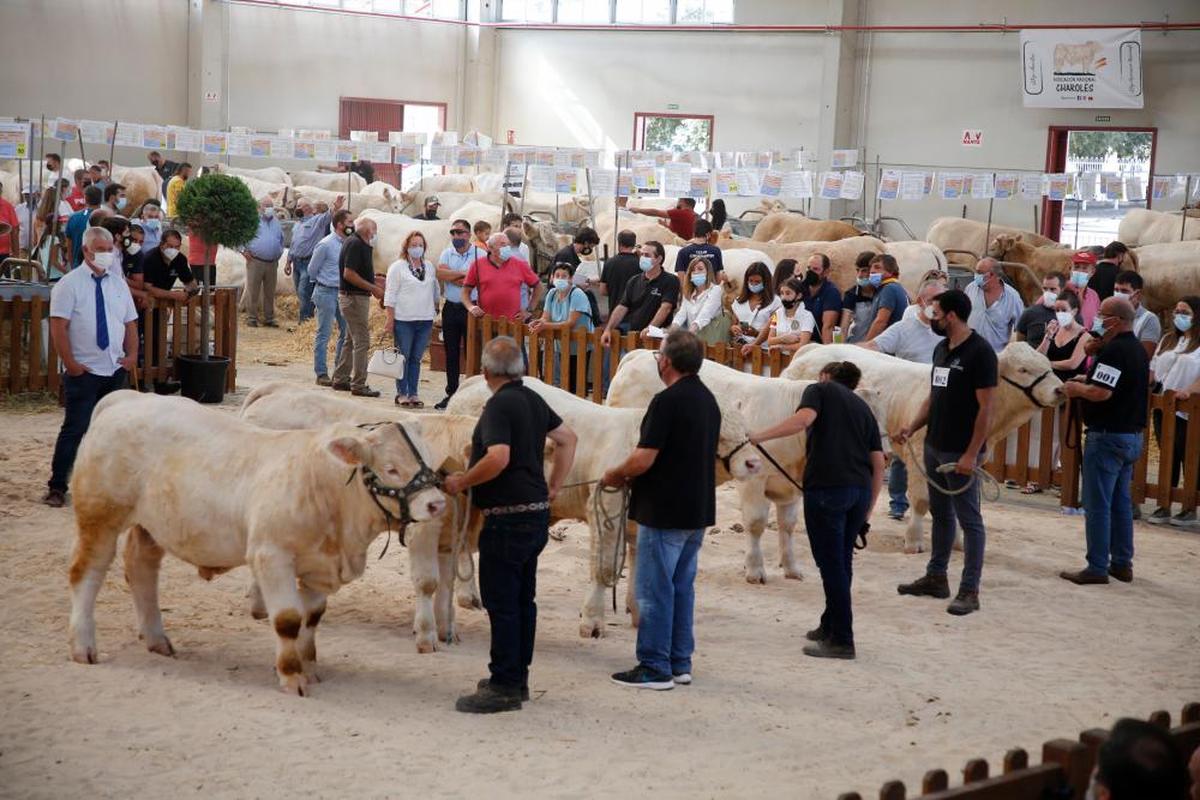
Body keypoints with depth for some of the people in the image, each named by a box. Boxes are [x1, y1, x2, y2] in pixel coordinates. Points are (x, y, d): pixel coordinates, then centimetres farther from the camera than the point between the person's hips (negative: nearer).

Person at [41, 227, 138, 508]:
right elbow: (58, 327, -11)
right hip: (83, 371, -5)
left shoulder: (119, 285, 10)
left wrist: (132, 356, 2)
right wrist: (71, 364, -15)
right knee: (75, 429, -7)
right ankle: (57, 487, 0)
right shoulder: (70, 284, -7)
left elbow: (130, 323, 16)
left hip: (115, 370, 6)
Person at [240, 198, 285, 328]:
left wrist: (279, 253, 17)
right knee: (253, 291, -3)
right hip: (255, 262, -5)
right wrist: (244, 250, -7)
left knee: (270, 293, 9)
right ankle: (251, 318, 2)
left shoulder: (276, 223, 16)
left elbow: (281, 239, 29)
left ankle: (269, 318, 16)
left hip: (272, 263, 5)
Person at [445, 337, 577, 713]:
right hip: (536, 513, 9)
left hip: (508, 517, -9)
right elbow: (567, 437, 22)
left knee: (501, 603, -4)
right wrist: (553, 487, 23)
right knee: (523, 599, 15)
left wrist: (461, 482, -15)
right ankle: (517, 678, 23)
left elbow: (499, 457, -28)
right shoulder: (533, 400, 12)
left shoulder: (499, 405, -15)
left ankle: (504, 688, -1)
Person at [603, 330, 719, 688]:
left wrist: (614, 475, -2)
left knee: (654, 591, -1)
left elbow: (643, 459, -22)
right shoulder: (708, 400, 11)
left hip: (663, 511, -9)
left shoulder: (667, 401, -18)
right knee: (682, 588, 15)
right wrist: (632, 476, 17)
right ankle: (680, 664, 19)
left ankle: (655, 668, 3)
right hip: (697, 510, 9)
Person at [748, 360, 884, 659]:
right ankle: (830, 626, 32)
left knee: (831, 564, 0)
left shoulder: (820, 390, 10)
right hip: (861, 489, 6)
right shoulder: (863, 407, 24)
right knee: (842, 561, 20)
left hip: (826, 487, -6)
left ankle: (841, 640, 3)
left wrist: (759, 436, -11)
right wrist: (867, 512, 21)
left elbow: (803, 419, -14)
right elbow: (878, 464, 17)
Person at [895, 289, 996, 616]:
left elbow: (985, 407, -16)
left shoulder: (980, 352, -13)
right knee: (940, 513, 17)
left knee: (969, 519, -2)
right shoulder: (941, 349, 12)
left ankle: (969, 591, 0)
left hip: (960, 452, -8)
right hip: (934, 445, 8)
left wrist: (971, 454, -19)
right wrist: (912, 428, 4)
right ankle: (936, 577, 27)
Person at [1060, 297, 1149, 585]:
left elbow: (1102, 392, -26)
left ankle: (1097, 567, -1)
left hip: (1108, 435, -10)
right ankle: (1122, 564, 20)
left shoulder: (1114, 350, -18)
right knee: (1121, 502, 15)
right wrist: (1088, 382, 12)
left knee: (1097, 504, -4)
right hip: (1132, 435, 10)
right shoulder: (1138, 350, 13)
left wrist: (1077, 389, -8)